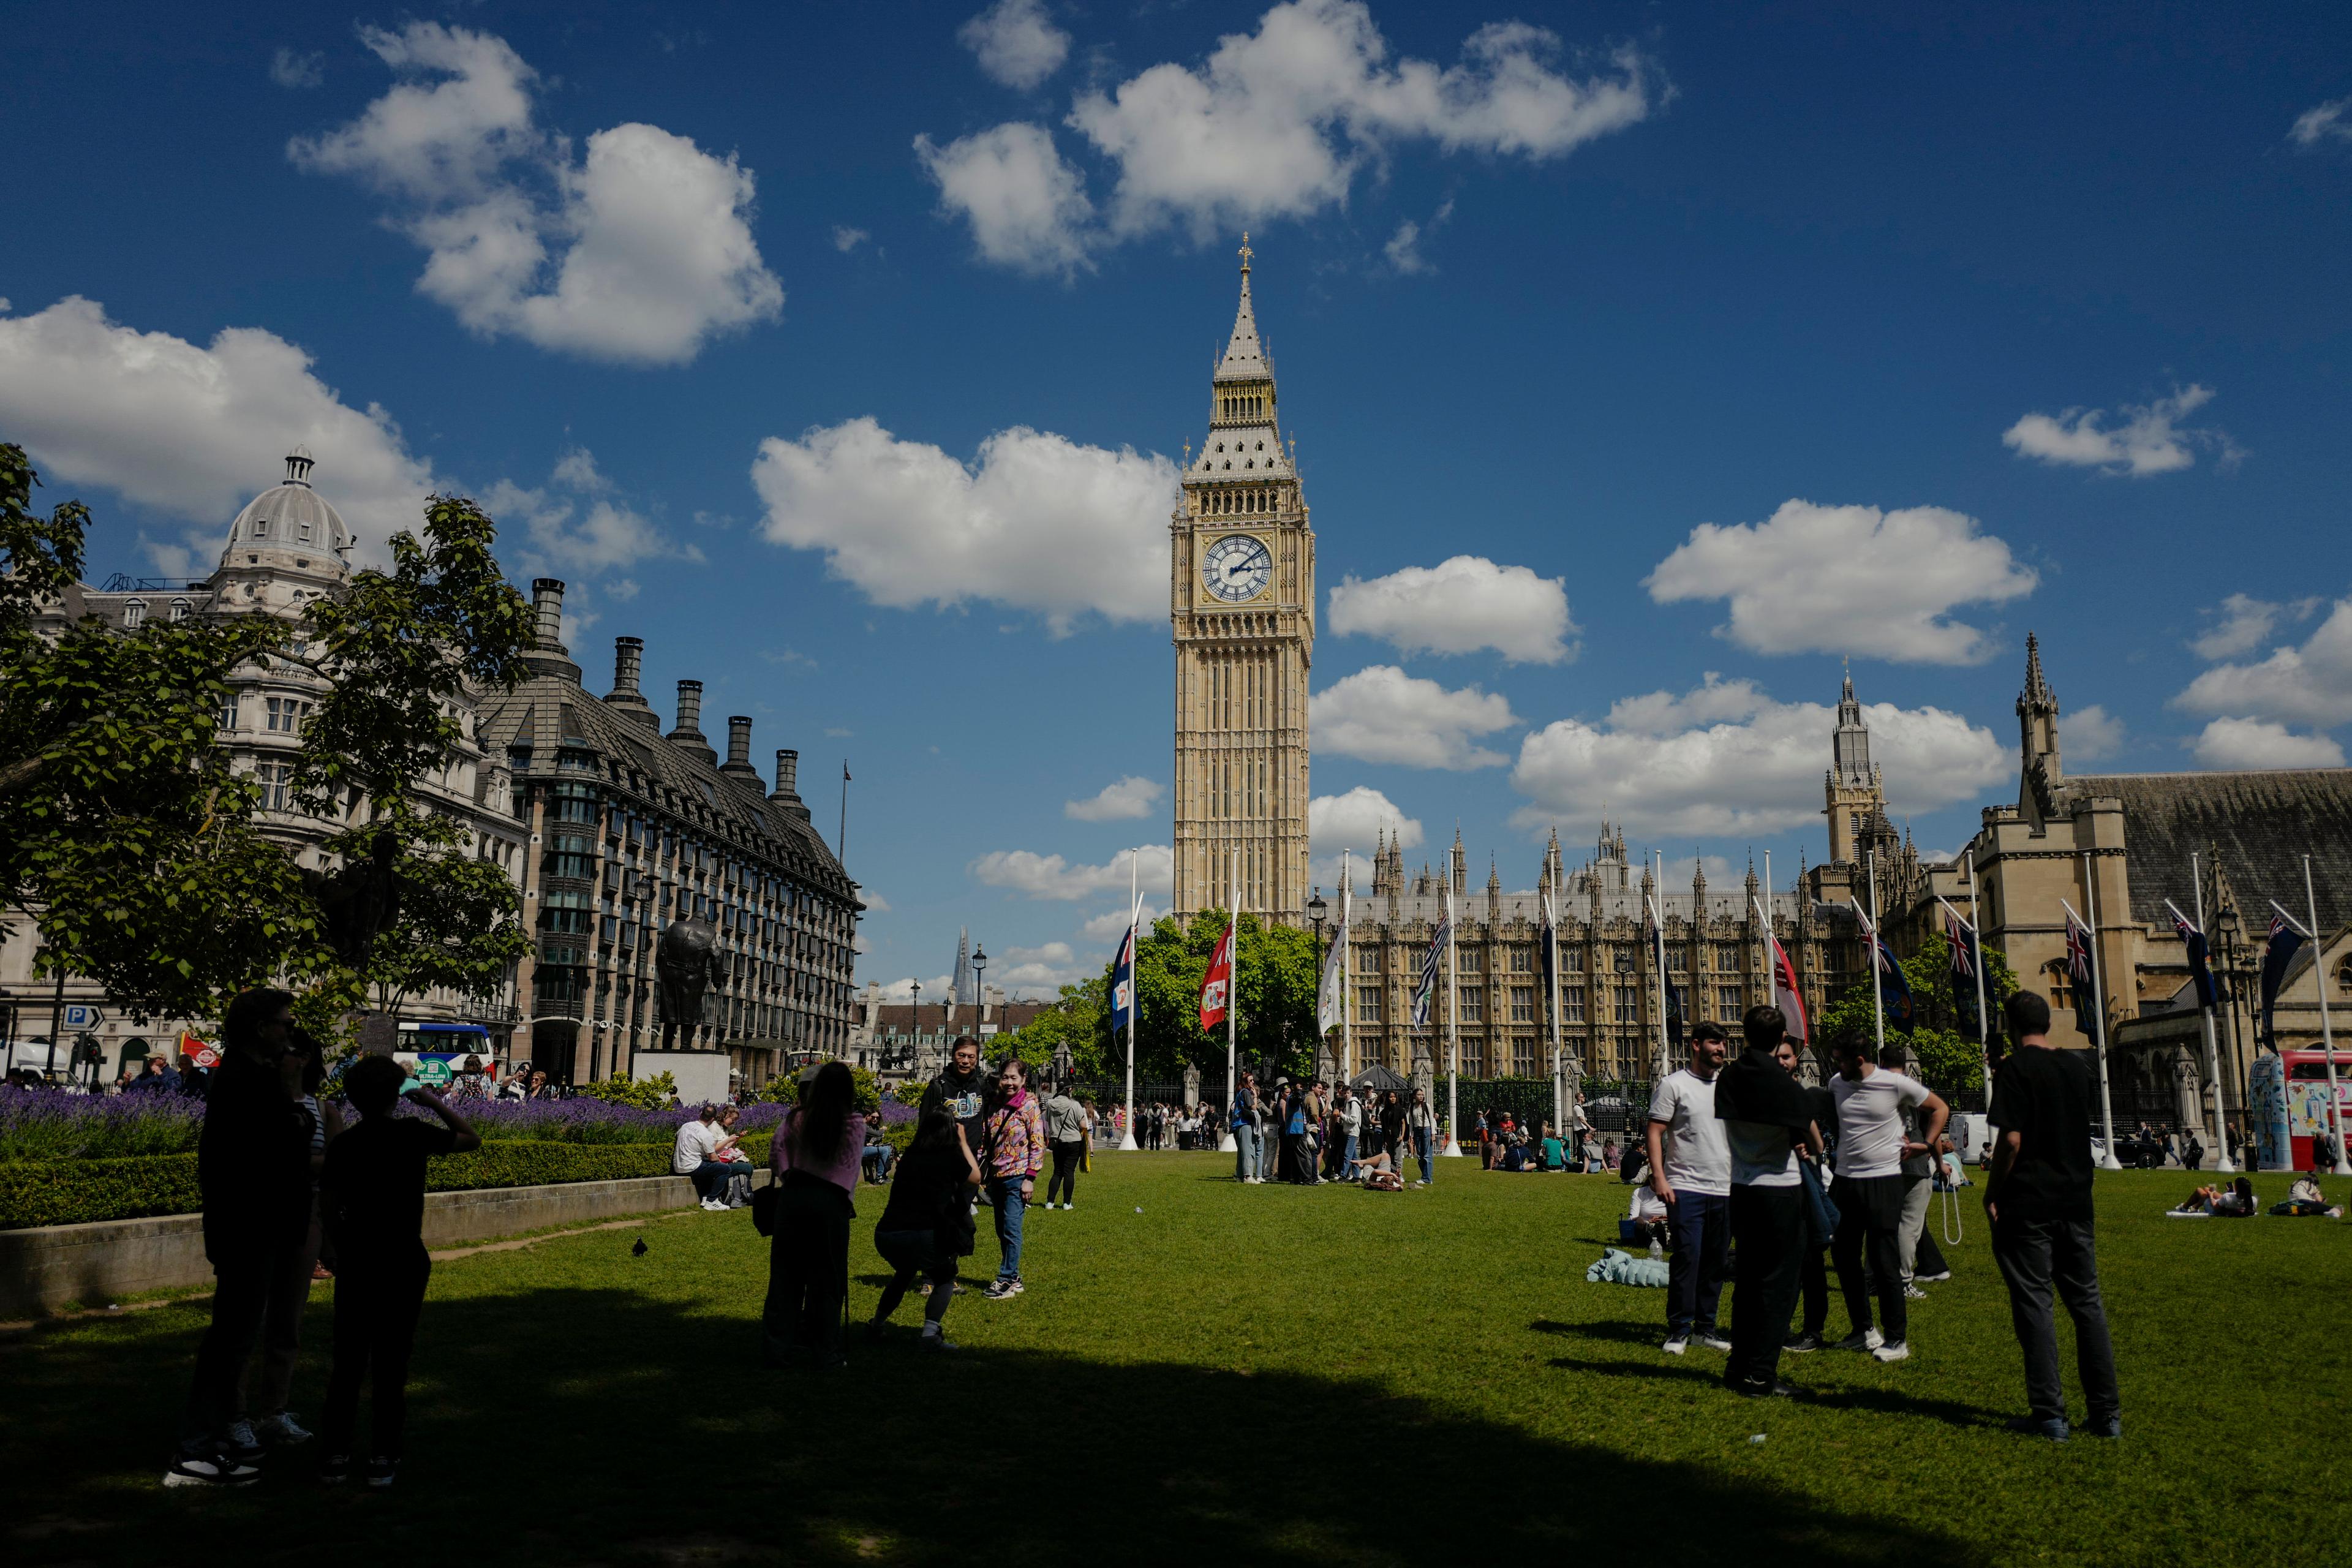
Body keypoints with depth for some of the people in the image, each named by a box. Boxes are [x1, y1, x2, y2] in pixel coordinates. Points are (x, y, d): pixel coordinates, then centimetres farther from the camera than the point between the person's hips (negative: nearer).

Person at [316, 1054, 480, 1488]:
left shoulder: (342, 1145, 0)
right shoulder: (412, 1134, -8)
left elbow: (331, 1205, 2)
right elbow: (472, 1139, 1)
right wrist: (435, 1103, 6)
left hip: (355, 1262, 2)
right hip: (403, 1263, -2)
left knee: (348, 1359, 11)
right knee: (391, 1359, 4)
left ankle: (336, 1452, 14)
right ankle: (383, 1456, 7)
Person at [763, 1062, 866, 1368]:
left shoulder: (796, 1118, 1)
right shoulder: (855, 1124, -5)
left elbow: (775, 1157, 3)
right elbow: (853, 1167, 0)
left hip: (793, 1197, 2)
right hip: (831, 1202, -2)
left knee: (786, 1274, 12)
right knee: (826, 1280, 8)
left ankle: (779, 1348, 16)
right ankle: (824, 1353, 12)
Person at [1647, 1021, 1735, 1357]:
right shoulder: (1673, 1084, -3)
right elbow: (1654, 1132, -6)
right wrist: (1659, 1177, -16)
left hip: (1725, 1189, 6)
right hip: (1686, 1188, -5)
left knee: (1717, 1262, 8)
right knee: (1687, 1259, -9)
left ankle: (1705, 1326, 19)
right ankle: (1679, 1329, 1)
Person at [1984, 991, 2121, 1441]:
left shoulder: (2017, 1068, -11)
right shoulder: (2078, 1066, 8)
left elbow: (2011, 1138, -16)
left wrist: (1992, 1193, -9)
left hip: (2028, 1204, -6)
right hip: (2076, 1201, 6)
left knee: (2033, 1306, 0)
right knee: (2087, 1304, 11)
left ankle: (2049, 1414, 1)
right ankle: (2106, 1413, 14)